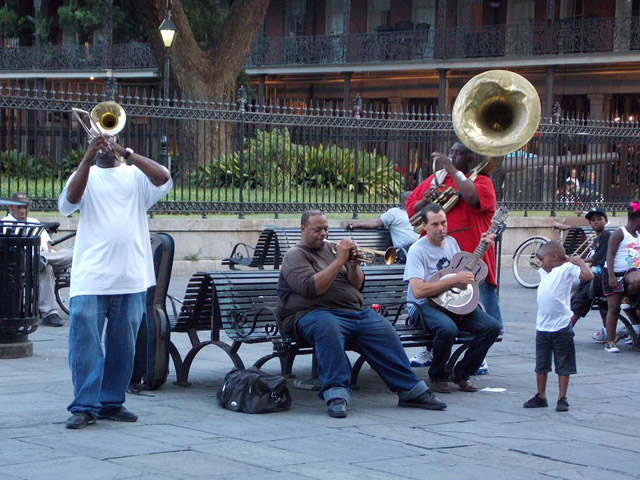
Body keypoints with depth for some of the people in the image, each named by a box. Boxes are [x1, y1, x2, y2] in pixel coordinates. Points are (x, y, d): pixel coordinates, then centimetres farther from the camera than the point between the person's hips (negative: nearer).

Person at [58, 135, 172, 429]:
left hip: (131, 281, 2)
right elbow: (71, 198, -10)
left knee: (123, 346, 8)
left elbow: (163, 179, -8)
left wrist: (126, 153, -13)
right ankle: (84, 407, -3)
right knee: (85, 341, -8)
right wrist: (88, 156, -18)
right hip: (90, 280, -2)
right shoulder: (86, 175, 10)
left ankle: (112, 403, 18)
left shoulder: (136, 176, 11)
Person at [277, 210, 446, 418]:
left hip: (355, 311, 6)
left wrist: (353, 264, -3)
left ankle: (411, 390, -16)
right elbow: (312, 288, -14)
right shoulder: (295, 255, 4)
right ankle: (336, 394, -43)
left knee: (385, 332, -18)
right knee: (329, 330, -40)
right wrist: (339, 260, -12)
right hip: (315, 313, -6)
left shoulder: (331, 249, 24)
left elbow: (358, 285, 18)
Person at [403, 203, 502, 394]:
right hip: (425, 306, -7)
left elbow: (466, 269, 28)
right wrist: (455, 280, -23)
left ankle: (461, 373, 1)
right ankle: (437, 377, -12)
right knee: (448, 328, -39)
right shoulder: (418, 250, -11)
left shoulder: (451, 242, 13)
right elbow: (418, 290, -24)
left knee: (493, 326, -16)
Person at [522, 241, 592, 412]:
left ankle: (562, 399, 7)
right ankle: (540, 397, 23)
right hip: (542, 326, 7)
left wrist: (578, 261, -12)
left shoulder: (566, 269, -8)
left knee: (563, 366, 2)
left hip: (561, 327, -7)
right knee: (541, 365, 13)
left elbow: (588, 276, -21)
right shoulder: (544, 272, 14)